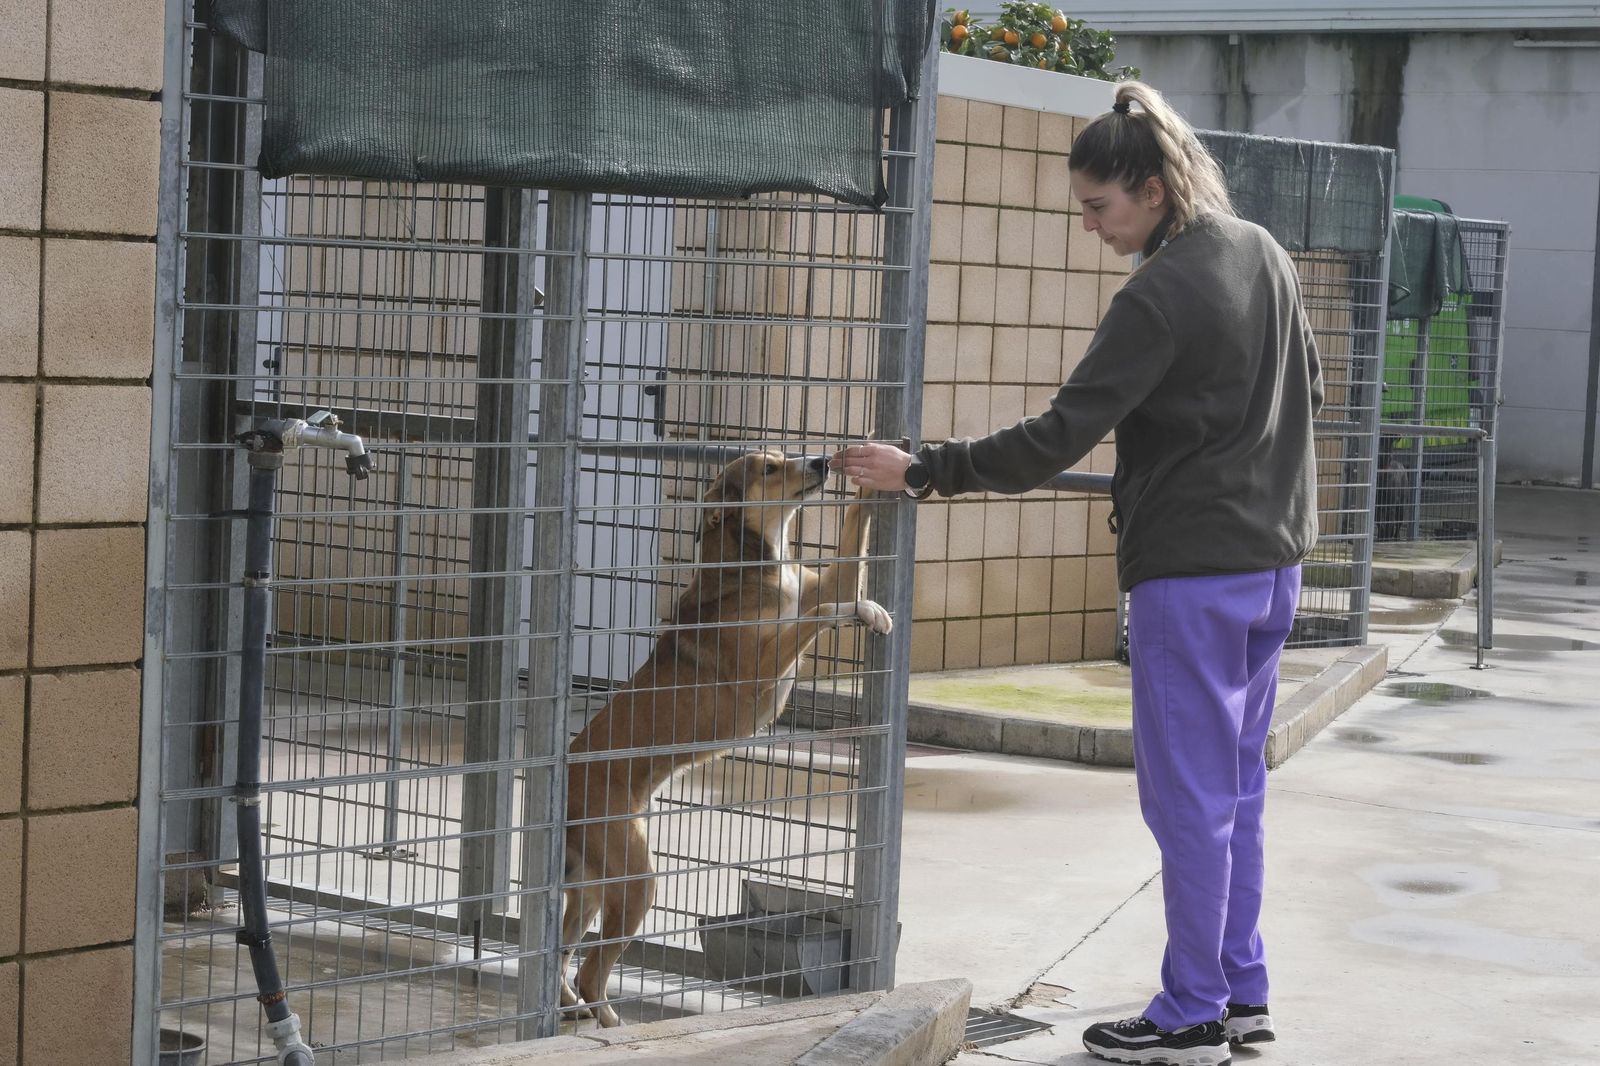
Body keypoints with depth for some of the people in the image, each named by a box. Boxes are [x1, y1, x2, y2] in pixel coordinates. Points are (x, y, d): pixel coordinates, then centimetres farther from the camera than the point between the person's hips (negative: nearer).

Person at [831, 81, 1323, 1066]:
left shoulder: (1160, 297, -20)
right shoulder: (1262, 253, 6)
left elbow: (1058, 440, -22)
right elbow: (1309, 386, 19)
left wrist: (921, 472, -18)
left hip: (1192, 571, -9)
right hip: (1272, 559, 9)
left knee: (1189, 794, 0)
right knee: (1236, 786, 16)